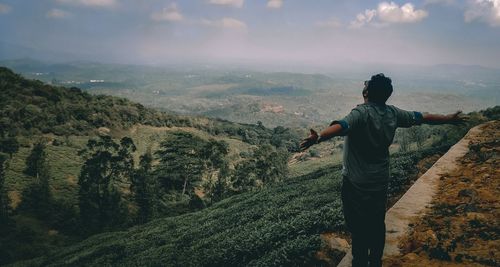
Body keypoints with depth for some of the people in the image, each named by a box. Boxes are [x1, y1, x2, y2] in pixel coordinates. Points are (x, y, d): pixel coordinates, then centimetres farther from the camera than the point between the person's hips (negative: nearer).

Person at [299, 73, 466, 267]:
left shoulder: (362, 113, -21)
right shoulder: (393, 113, -1)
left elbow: (341, 126, -42)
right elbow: (422, 117, 12)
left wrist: (318, 137, -59)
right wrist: (449, 119, 28)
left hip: (356, 184, -6)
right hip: (380, 181, 7)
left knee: (359, 229, 5)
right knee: (377, 225, 20)